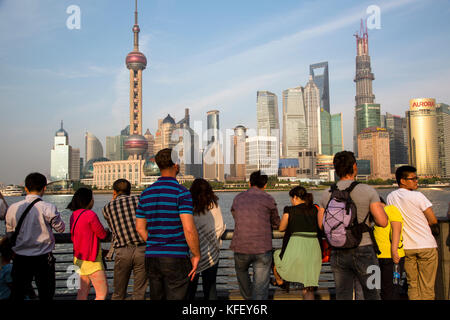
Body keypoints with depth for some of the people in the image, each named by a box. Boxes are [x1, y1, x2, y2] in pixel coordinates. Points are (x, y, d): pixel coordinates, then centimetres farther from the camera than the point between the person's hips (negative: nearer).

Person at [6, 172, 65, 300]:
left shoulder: (13, 208, -4)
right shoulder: (48, 208, -15)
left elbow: (10, 233, 10)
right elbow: (60, 228, -1)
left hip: (20, 258, 3)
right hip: (43, 259, -3)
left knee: (17, 295, 15)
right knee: (46, 295, 10)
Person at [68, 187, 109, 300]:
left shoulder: (74, 215, 6)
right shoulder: (90, 215, -20)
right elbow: (102, 235, -11)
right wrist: (106, 231, 11)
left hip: (78, 258, 9)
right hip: (91, 261, -9)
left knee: (82, 293, 13)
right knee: (103, 293, 0)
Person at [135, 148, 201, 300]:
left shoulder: (146, 193, 7)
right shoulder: (181, 192, -13)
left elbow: (140, 228, 12)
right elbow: (189, 229, -20)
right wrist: (196, 255, -7)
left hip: (152, 257, 6)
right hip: (176, 259, -6)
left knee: (156, 298, 17)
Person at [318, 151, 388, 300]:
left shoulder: (326, 194, 0)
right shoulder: (368, 191, -10)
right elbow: (383, 222, -13)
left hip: (338, 253, 3)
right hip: (363, 251, -3)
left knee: (343, 295, 12)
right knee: (372, 295, 14)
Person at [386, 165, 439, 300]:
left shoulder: (391, 197, 3)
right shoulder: (417, 196, -13)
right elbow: (433, 221, -9)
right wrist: (422, 225, 9)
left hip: (406, 247, 4)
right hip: (426, 245, -4)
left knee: (412, 284, 13)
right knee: (427, 286, 6)